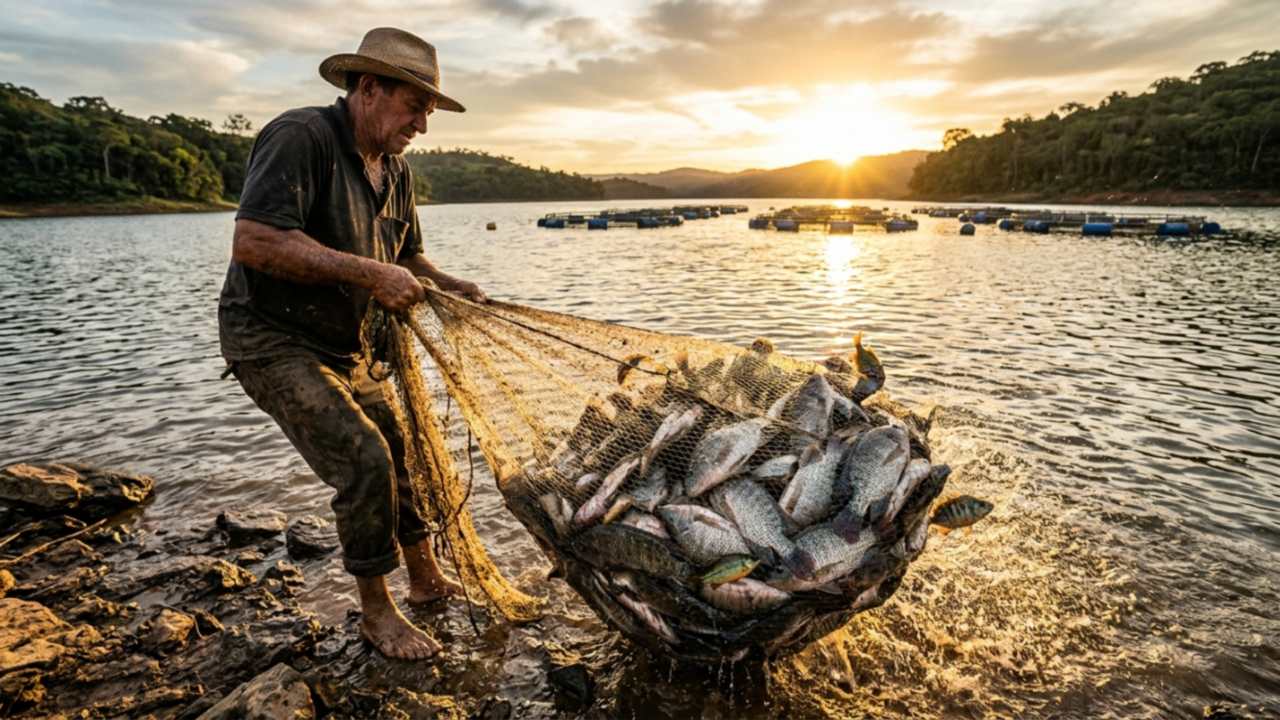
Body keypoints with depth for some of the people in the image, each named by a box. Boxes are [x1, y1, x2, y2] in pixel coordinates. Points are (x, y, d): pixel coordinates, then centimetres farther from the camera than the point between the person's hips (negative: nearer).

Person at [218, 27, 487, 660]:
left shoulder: (395, 172, 7)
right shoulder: (301, 138, -20)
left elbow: (406, 256, 18)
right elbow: (253, 241, -32)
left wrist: (449, 286, -2)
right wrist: (368, 274, -31)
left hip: (339, 347, 9)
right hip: (271, 340, -9)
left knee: (404, 450, 11)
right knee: (363, 459, -18)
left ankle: (426, 580, 30)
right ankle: (376, 613, 3)